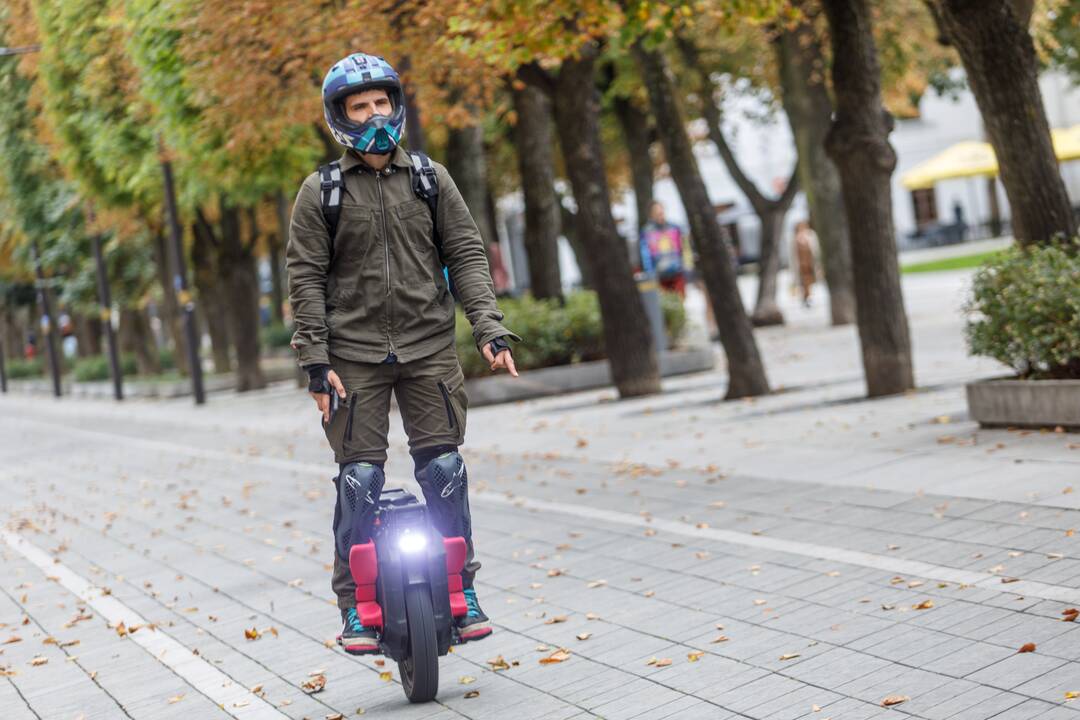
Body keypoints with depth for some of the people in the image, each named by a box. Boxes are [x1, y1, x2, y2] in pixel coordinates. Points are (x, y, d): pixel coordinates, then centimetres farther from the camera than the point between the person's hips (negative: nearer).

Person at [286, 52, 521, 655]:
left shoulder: (430, 179, 8)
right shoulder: (321, 193, 3)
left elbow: (467, 257, 6)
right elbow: (306, 280, 1)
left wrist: (490, 329, -6)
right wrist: (317, 362, -7)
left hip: (428, 348, 2)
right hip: (355, 355, -1)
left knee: (444, 468, 0)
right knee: (359, 478, -3)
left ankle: (461, 589, 13)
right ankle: (357, 605, 7)